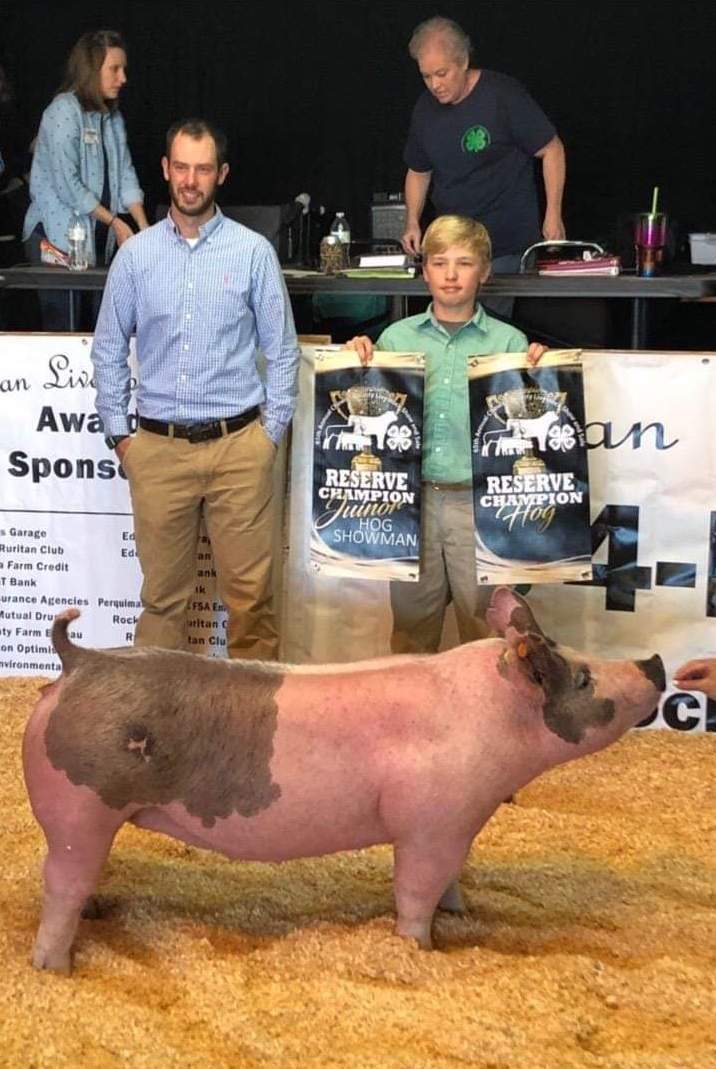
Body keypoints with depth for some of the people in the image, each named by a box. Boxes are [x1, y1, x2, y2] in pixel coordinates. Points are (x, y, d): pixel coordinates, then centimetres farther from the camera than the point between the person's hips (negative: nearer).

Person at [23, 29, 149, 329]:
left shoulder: (113, 116, 12)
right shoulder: (63, 111, -11)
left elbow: (125, 175, 10)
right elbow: (67, 184, -16)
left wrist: (144, 227, -3)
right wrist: (115, 221, -11)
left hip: (99, 238, 7)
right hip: (58, 237, -7)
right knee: (63, 329, -8)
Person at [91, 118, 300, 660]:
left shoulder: (254, 252, 0)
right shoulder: (136, 254, 5)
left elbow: (282, 350, 4)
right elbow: (109, 349, 11)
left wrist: (271, 431, 0)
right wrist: (118, 432, 6)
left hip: (238, 446, -1)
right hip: (158, 448, 2)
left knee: (249, 588, 3)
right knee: (162, 589, 10)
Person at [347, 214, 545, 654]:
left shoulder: (509, 342, 2)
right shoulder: (396, 337, 7)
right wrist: (360, 361, -3)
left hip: (479, 500, -2)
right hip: (412, 497, 2)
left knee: (484, 625, 6)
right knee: (411, 621, 12)